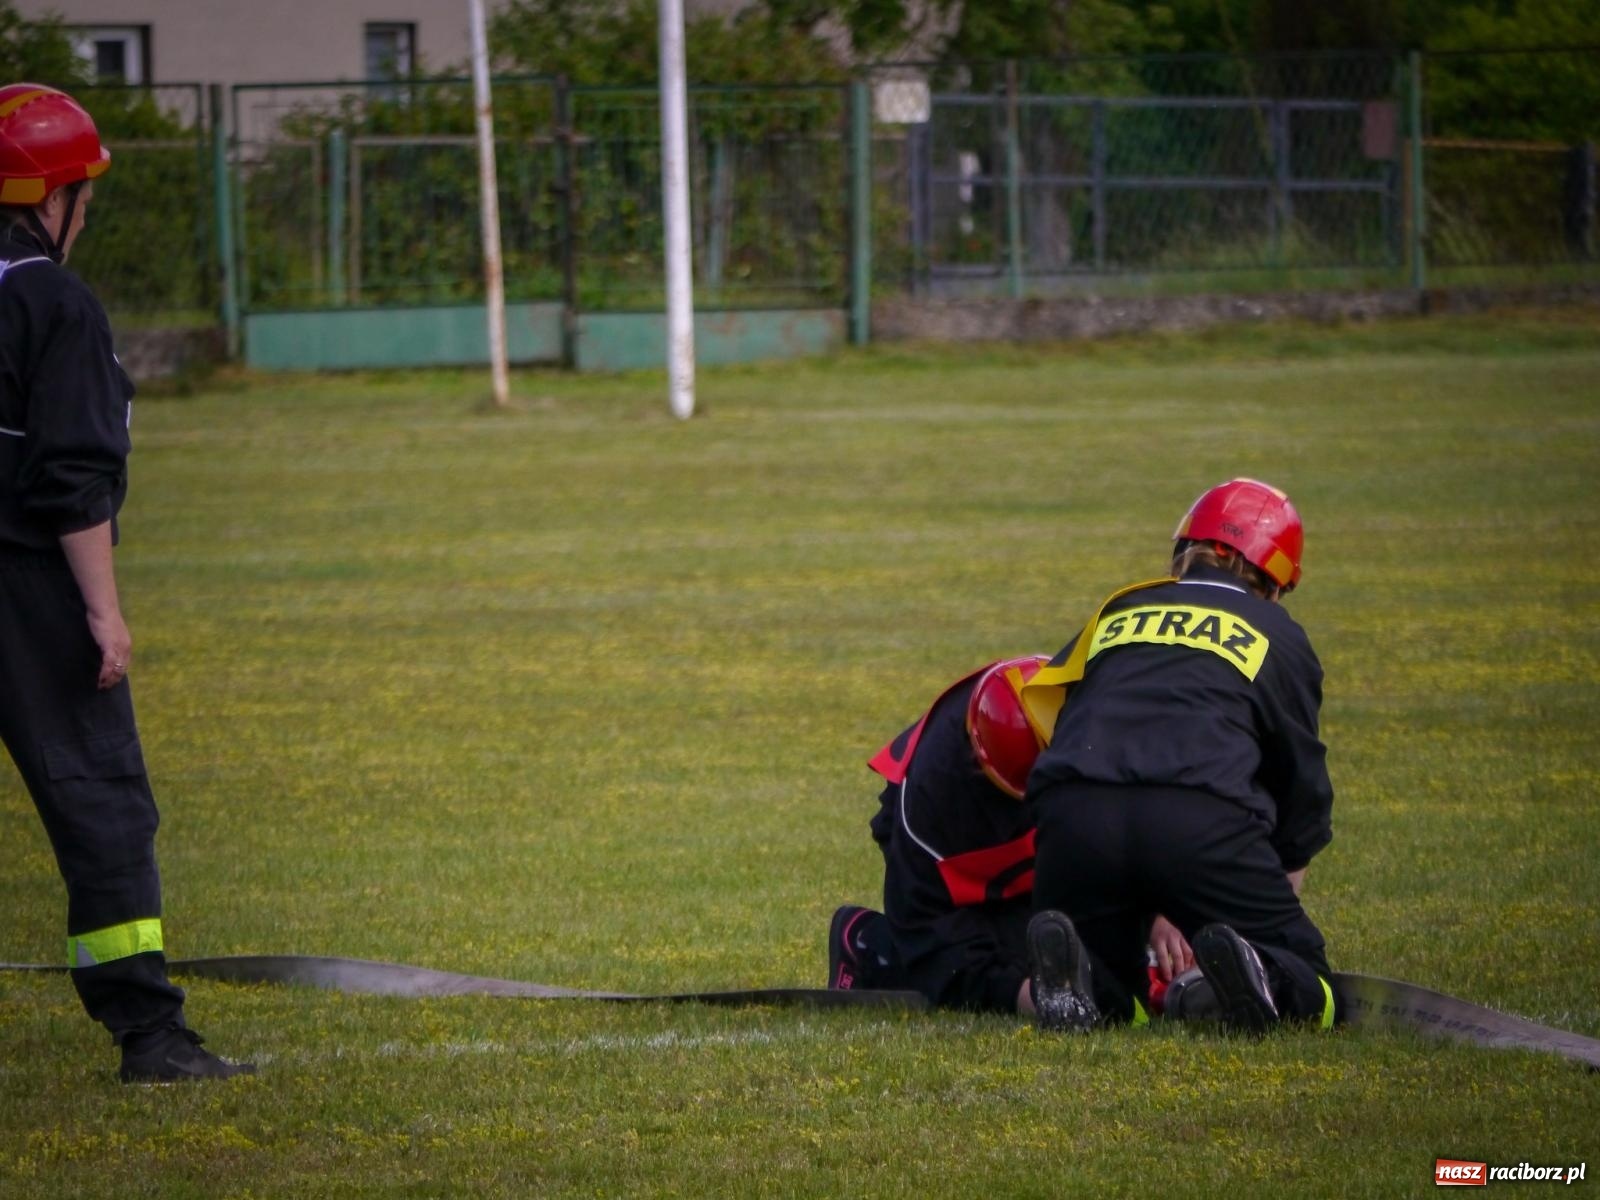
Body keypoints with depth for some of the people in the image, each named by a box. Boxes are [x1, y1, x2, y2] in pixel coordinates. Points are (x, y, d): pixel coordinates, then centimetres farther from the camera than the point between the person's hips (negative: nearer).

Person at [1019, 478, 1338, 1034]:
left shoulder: (1118, 612, 32)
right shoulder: (1279, 637, 24)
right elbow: (1303, 782, 24)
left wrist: (1147, 919, 40)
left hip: (1076, 818, 2)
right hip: (1204, 820, -2)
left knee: (1100, 990, 20)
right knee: (1312, 998, 11)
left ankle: (1073, 976, -16)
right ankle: (1262, 981, -25)